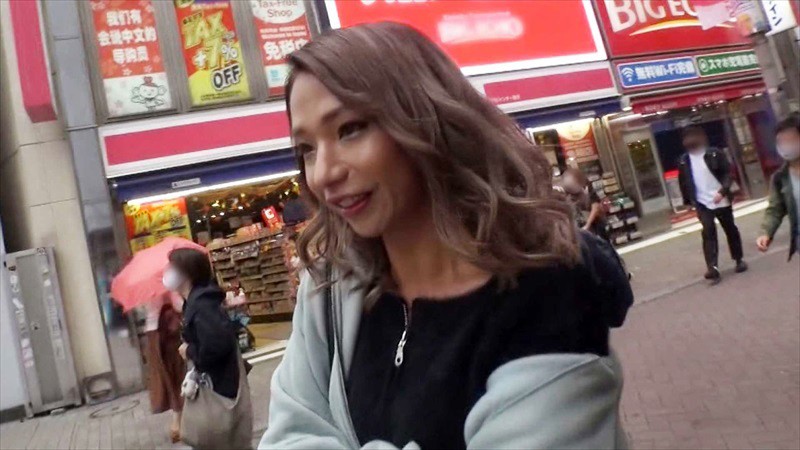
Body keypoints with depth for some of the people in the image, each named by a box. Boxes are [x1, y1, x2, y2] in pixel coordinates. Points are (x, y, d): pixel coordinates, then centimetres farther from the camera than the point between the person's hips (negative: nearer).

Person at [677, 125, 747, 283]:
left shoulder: (715, 154, -5)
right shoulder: (683, 161, 1)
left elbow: (728, 173, -8)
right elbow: (683, 182, 8)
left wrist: (722, 191, -22)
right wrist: (689, 201, 5)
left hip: (721, 200, 0)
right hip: (703, 204, 0)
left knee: (731, 230, 13)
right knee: (708, 233, -12)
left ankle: (739, 259, 31)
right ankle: (712, 267, -19)